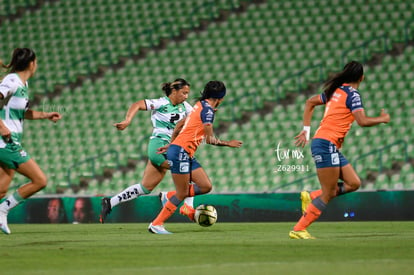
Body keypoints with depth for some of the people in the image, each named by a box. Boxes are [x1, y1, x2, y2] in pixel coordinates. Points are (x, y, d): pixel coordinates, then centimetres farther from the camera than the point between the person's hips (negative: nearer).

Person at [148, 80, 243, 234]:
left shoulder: (200, 105, 16)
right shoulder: (208, 109, -12)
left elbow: (180, 125, 25)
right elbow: (210, 139, -14)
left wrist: (171, 144, 31)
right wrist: (227, 144, 2)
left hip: (187, 155, 9)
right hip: (180, 152, -9)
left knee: (206, 186, 2)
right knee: (182, 194, -6)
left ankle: (169, 197, 14)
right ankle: (156, 224, 0)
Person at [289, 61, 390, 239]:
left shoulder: (336, 91, 16)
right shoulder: (352, 94, -9)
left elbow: (310, 102, 24)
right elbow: (362, 121, -19)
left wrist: (306, 130, 23)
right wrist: (382, 119, -1)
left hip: (332, 148, 9)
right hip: (326, 145, -9)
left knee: (353, 183, 7)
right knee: (328, 194, -8)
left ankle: (311, 197, 7)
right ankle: (298, 230, -7)